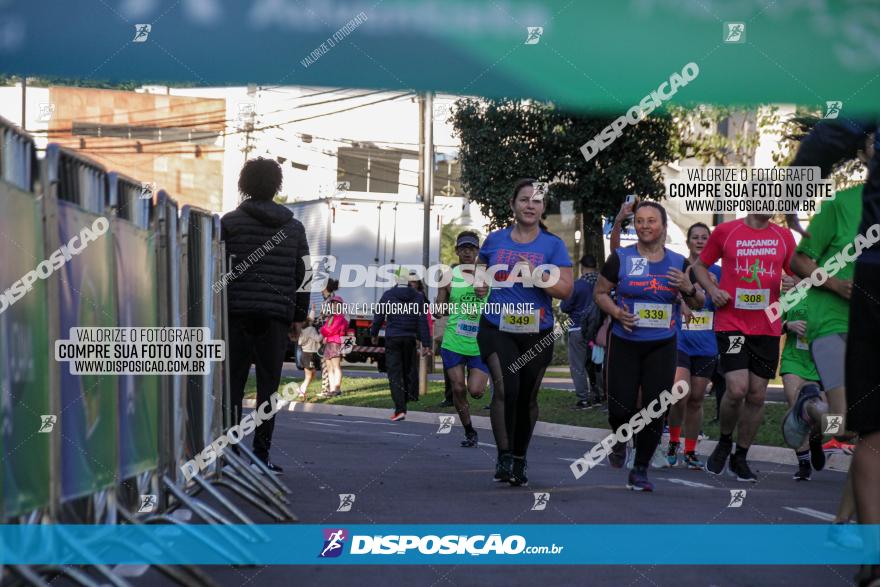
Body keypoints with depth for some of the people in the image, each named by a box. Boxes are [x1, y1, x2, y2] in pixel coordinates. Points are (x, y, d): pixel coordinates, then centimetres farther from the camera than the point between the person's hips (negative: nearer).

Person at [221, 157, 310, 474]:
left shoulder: (230, 222, 1)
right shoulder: (294, 227, 10)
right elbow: (302, 274, 9)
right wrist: (299, 316, 14)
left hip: (237, 313, -2)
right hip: (276, 316, 2)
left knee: (233, 384, 2)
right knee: (268, 385, 4)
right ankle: (261, 454, 1)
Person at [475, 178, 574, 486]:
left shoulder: (553, 244, 0)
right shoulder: (495, 240, 4)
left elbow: (565, 289, -6)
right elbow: (480, 267, 22)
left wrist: (536, 276, -19)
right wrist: (479, 284, 0)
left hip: (536, 333, 1)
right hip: (497, 329, -1)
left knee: (527, 397, 10)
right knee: (505, 387, -22)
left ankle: (520, 460, 28)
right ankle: (503, 457, -16)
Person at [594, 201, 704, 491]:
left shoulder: (678, 262, 5)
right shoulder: (620, 258, -1)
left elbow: (699, 304, 14)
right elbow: (600, 292, 6)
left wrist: (688, 289, -9)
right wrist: (617, 312, -12)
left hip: (662, 347, 2)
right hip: (624, 344, -1)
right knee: (620, 409, -6)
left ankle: (640, 470, 11)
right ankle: (621, 440, 30)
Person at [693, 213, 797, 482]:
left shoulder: (784, 236, 8)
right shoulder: (725, 231, 1)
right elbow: (700, 265, 13)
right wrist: (712, 290, -5)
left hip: (768, 327, 3)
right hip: (731, 324, -3)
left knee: (757, 395, 5)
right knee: (737, 389, -16)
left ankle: (740, 458, 21)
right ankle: (724, 443, 12)